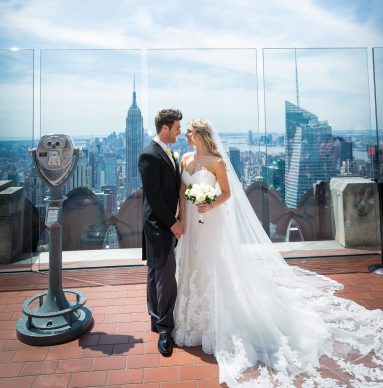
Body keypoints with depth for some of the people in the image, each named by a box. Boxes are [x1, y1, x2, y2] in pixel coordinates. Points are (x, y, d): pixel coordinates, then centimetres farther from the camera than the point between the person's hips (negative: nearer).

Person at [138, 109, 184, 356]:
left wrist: (175, 221, 8)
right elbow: (153, 195, -20)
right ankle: (165, 327, 10)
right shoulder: (150, 156, -16)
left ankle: (157, 320, 31)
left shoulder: (169, 154, 13)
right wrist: (172, 223, -15)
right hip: (159, 225, -9)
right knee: (166, 277, -5)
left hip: (167, 224, 9)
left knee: (158, 275, 17)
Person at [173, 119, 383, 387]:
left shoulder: (216, 161, -11)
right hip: (191, 221, 7)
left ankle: (215, 325, 21)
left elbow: (227, 193, -9)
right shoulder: (186, 159, 7)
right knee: (190, 268, 15)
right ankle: (192, 321, 34)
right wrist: (182, 219, 0)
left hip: (211, 222, -7)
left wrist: (211, 207, -25)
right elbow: (182, 192, 8)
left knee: (212, 269, 3)